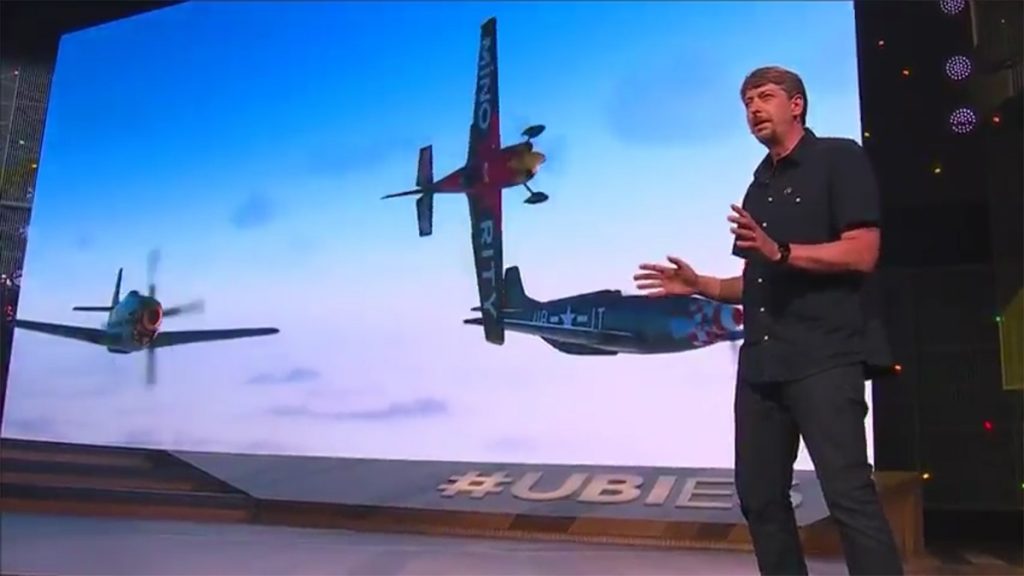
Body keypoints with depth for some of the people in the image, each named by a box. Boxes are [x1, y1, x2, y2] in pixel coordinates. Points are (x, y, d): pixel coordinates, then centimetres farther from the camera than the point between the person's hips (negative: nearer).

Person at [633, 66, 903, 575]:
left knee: (849, 493, -11)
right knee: (759, 496, 10)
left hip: (823, 357, -8)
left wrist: (781, 251, -21)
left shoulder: (839, 158, 1)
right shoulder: (760, 185, 22)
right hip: (761, 362, 8)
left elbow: (861, 253, -11)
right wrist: (699, 285, 10)